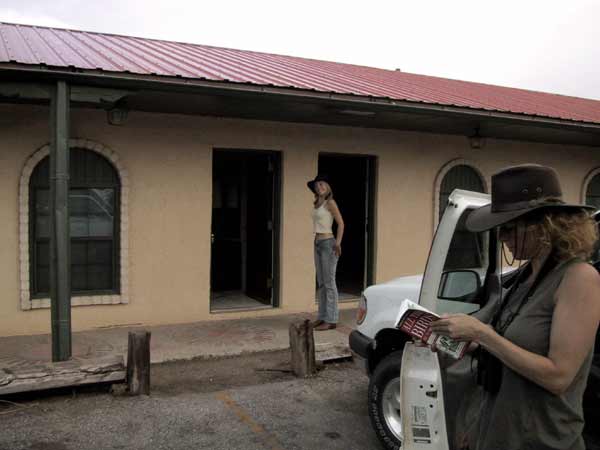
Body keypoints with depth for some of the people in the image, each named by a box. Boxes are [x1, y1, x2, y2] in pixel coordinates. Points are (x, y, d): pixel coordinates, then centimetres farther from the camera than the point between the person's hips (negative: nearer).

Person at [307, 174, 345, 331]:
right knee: (321, 283, 11)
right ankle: (323, 316, 18)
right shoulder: (316, 204, 13)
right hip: (318, 244, 8)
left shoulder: (330, 202, -8)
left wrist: (338, 243, -15)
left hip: (328, 244, -8)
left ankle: (331, 320, -1)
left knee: (329, 282, -6)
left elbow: (341, 223, -10)